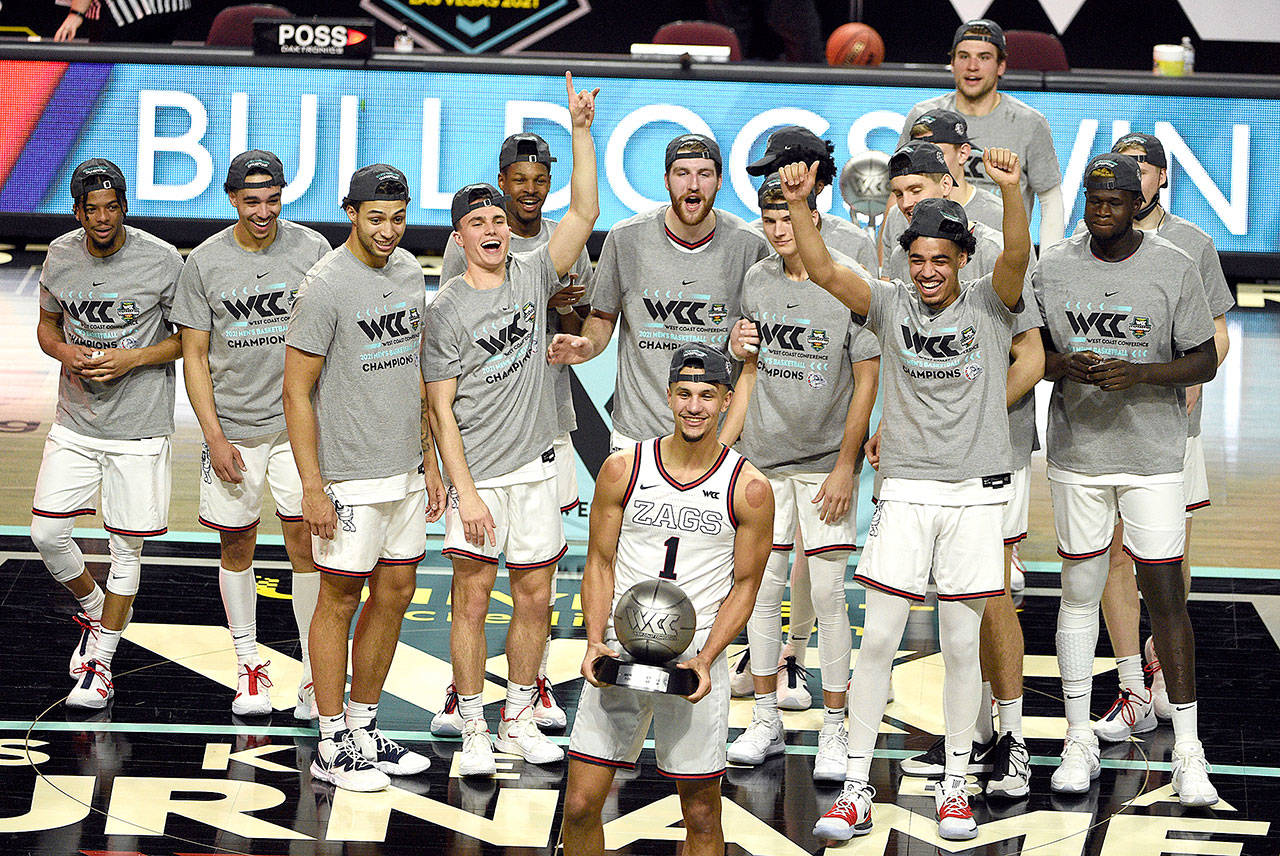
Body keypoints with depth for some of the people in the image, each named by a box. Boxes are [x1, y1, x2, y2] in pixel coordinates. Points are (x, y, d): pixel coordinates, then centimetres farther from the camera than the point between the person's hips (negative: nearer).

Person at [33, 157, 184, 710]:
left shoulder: (162, 261, -11)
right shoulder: (60, 256, 1)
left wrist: (132, 359, -17)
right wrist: (65, 353, -8)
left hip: (139, 429, -4)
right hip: (75, 424, 4)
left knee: (126, 548, 3)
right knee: (47, 534, 0)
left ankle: (100, 659, 15)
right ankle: (93, 608, 29)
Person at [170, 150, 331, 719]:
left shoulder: (311, 249, -2)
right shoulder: (204, 263, -1)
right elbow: (194, 355, 1)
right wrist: (215, 438, -6)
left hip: (299, 421, -1)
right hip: (232, 426, 1)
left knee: (305, 540, -6)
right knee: (236, 545, 8)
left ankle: (315, 674, 1)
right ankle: (248, 666, 23)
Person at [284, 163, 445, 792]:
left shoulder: (409, 272, 9)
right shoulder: (326, 286, -15)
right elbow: (297, 392, -14)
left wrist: (429, 462, 17)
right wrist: (312, 488, -17)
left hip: (404, 470, 8)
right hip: (350, 477, -7)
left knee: (395, 593, 12)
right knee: (340, 598, 0)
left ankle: (364, 728, 23)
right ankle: (332, 747, 6)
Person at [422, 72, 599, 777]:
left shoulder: (532, 276, 4)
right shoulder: (445, 309, -5)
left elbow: (583, 214, -7)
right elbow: (441, 407, -7)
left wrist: (581, 131, -16)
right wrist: (464, 491, -13)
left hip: (535, 466, 4)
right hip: (477, 473, -4)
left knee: (534, 596, 9)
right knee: (472, 598, 0)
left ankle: (518, 719, 21)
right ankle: (473, 731, 8)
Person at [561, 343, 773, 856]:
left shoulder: (749, 489, -2)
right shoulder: (623, 469, 1)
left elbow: (745, 583, 3)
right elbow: (599, 562, 7)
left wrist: (704, 659, -10)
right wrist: (595, 643, -8)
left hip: (695, 659, -1)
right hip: (618, 652, 1)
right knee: (580, 805, -2)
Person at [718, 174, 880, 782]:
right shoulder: (756, 282, 7)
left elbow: (866, 381, -6)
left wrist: (845, 466, -10)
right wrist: (721, 448, 9)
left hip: (825, 463, -4)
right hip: (762, 459, 4)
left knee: (828, 596, -4)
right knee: (761, 589, 6)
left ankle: (834, 732, 3)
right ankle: (766, 721, 17)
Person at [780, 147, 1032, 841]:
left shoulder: (989, 304, 1)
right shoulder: (892, 305, 4)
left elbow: (1017, 258, -19)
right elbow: (824, 272, -8)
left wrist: (1010, 190, -37)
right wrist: (798, 205, -24)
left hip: (975, 494, -1)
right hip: (906, 492, 1)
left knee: (961, 645, 4)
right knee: (878, 639, -3)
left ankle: (954, 785, 16)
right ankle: (856, 789, 2)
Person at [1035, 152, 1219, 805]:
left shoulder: (1174, 269, -4)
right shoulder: (1053, 265, 3)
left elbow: (1204, 361, -2)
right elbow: (1028, 350, 8)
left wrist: (1136, 374, -19)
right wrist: (1064, 365, -15)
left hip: (1153, 455, -2)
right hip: (1076, 452, 2)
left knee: (1165, 594, -4)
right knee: (1079, 591, 6)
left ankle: (1187, 751, 3)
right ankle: (1079, 741, 16)